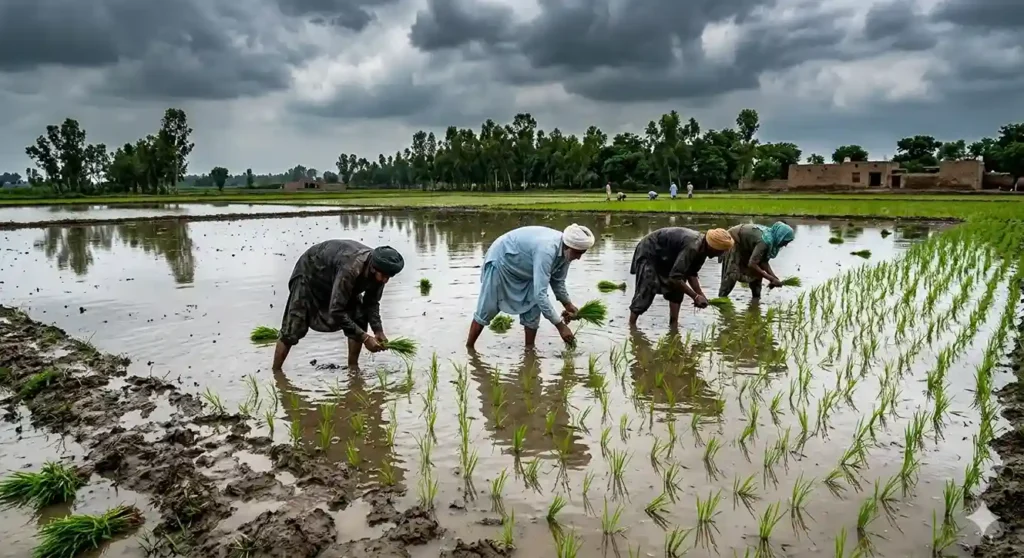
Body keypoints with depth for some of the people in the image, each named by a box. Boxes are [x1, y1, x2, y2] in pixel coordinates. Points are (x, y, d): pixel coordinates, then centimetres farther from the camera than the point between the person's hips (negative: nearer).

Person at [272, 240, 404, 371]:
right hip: (310, 274, -6)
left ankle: (353, 367, 5)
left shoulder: (378, 271, -23)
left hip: (335, 275, 7)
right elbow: (336, 311, -42)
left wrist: (379, 331, -21)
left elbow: (371, 302, -7)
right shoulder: (350, 269, -44)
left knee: (359, 317, -7)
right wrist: (365, 338, -40)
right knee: (295, 327, -10)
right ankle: (276, 372, 3)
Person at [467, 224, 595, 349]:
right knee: (487, 310, 0)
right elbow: (540, 294, -44)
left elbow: (558, 281, 5)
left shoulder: (565, 251, -15)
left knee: (533, 307, -3)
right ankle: (468, 349, 14)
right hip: (501, 261, -7)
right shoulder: (546, 250, -41)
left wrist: (568, 305, -6)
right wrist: (560, 326, -40)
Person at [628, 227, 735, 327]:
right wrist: (695, 296, -31)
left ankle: (673, 324, 7)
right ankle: (631, 325, -7)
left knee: (677, 288, 3)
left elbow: (692, 273, 3)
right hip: (648, 252, -9)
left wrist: (700, 294, -9)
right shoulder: (692, 247, -35)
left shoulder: (701, 248, -7)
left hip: (664, 256, 9)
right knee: (646, 292, -15)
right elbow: (674, 277, -38)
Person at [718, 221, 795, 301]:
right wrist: (771, 279, -34)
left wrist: (774, 277, -17)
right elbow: (752, 264, -38)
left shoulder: (771, 235, -9)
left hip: (744, 244, 9)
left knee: (757, 270, 8)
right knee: (732, 274, -18)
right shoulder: (765, 241, -34)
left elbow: (764, 261, -6)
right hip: (732, 241, -9)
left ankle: (756, 298, 17)